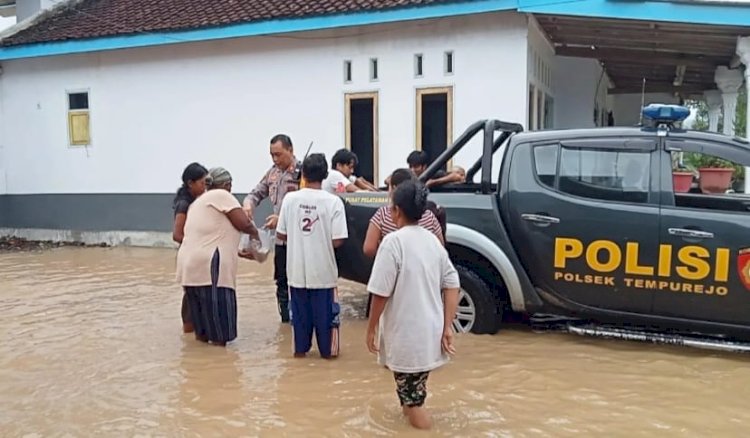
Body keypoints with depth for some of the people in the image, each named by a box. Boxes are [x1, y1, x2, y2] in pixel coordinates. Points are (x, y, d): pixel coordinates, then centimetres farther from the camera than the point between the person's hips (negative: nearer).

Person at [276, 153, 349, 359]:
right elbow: (337, 241, -16)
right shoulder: (333, 201, -13)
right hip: (322, 268, -2)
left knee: (300, 311, 17)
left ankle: (301, 348, 27)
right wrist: (323, 237, 5)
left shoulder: (290, 199, -6)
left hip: (297, 268, 2)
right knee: (325, 311, 13)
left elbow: (281, 235, 0)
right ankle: (327, 349, 23)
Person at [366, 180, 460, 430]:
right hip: (430, 333, 7)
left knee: (412, 398, 7)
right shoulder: (433, 240, 6)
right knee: (415, 387, 28)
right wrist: (447, 327, 2)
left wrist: (371, 328, -4)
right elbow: (452, 286, 4)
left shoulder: (394, 241, -16)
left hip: (405, 335, -7)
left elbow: (381, 293, -16)